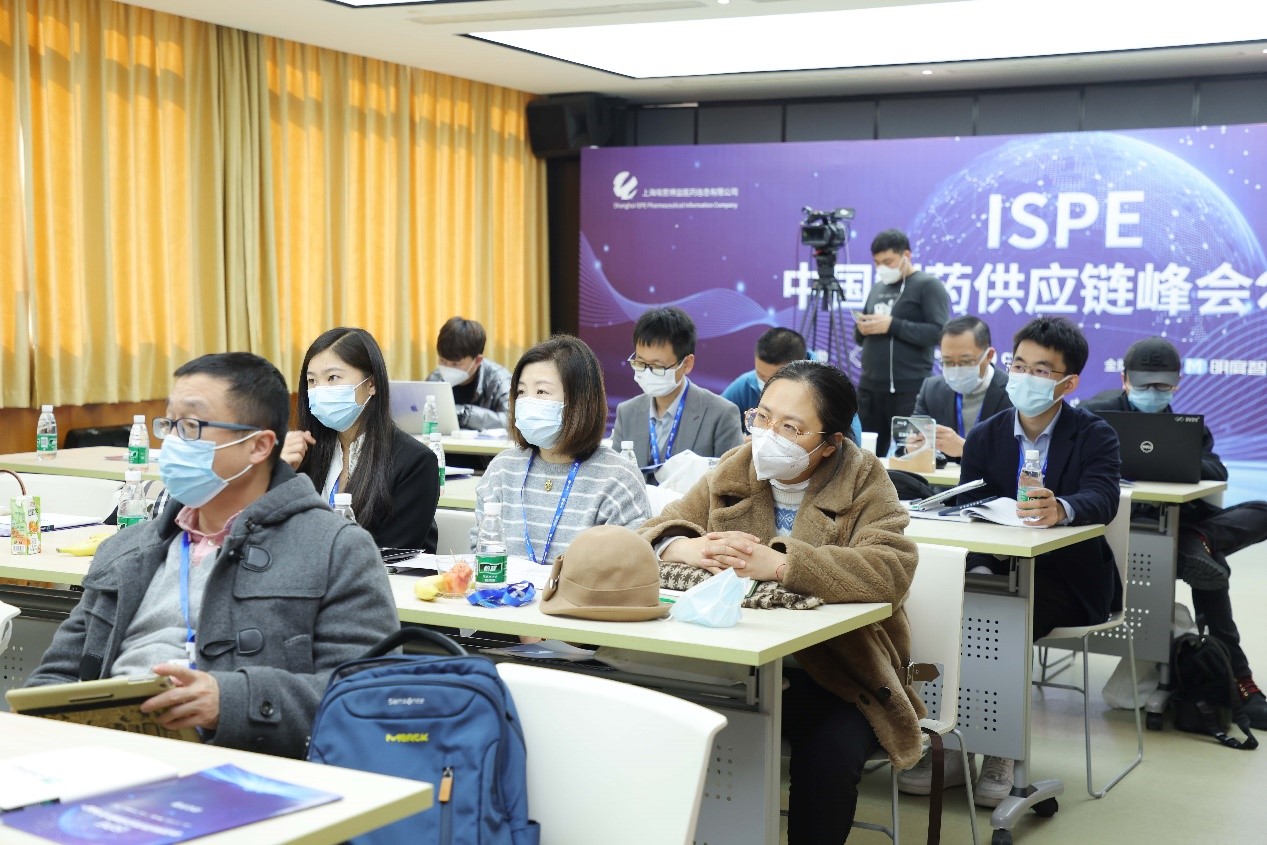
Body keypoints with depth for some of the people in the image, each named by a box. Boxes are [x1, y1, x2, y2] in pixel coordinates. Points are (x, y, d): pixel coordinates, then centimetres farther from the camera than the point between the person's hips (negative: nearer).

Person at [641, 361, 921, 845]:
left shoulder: (863, 483, -6)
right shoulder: (733, 473, 5)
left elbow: (890, 570, -24)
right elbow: (656, 533, 7)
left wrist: (776, 564, -34)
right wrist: (687, 548, -19)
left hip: (838, 676, -3)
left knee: (828, 756, -30)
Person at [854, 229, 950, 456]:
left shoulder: (928, 286, -3)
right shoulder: (878, 288, 19)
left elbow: (940, 333, -16)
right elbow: (860, 339, 24)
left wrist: (892, 325, -18)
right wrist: (861, 329, 0)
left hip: (909, 391, -7)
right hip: (869, 388, 7)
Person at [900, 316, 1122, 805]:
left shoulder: (1095, 436, -4)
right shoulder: (984, 437, 6)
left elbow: (1102, 498, -25)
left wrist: (1061, 508, -49)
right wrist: (979, 572, -25)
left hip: (1068, 578, -3)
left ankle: (1001, 752, -16)